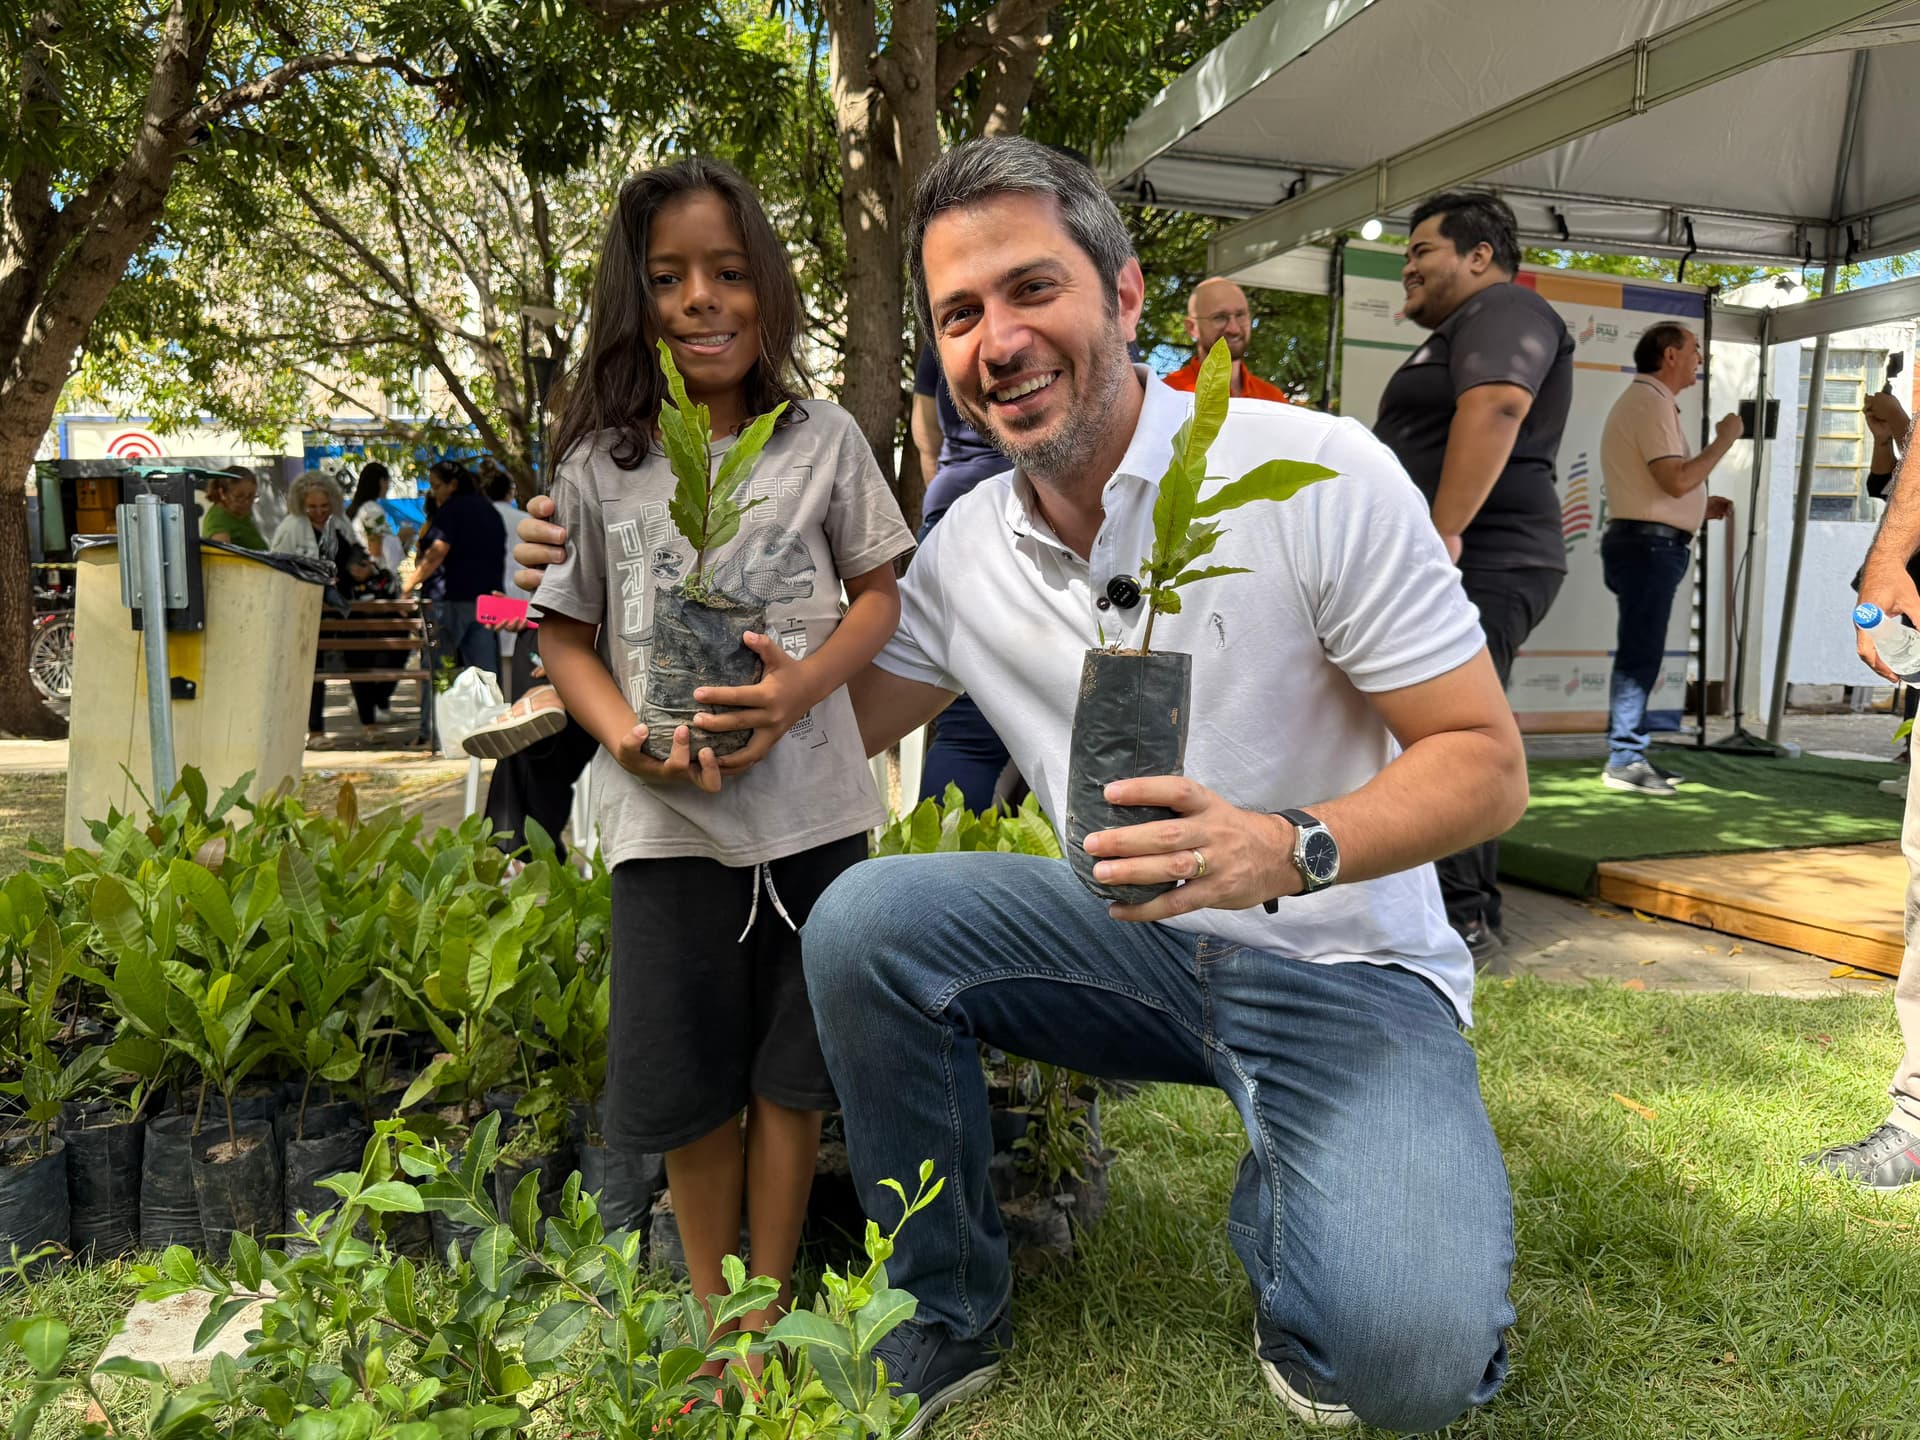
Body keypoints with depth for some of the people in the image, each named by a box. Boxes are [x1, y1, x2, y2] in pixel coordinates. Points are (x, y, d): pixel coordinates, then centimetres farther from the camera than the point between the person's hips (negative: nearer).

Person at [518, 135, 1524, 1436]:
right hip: (1134, 938, 4)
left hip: (1343, 962, -4)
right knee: (860, 922, -18)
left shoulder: (1316, 475, -17)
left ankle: (1291, 1227, 12)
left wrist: (1287, 848, -32)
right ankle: (948, 1319, 4)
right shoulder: (967, 549, -2)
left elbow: (1487, 763, -14)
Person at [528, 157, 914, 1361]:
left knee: (792, 1068, 10)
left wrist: (803, 685, -14)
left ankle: (770, 1301, 32)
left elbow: (882, 591, 5)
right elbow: (564, 632, 6)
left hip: (809, 806, 0)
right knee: (688, 1080, 8)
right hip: (667, 819, 0)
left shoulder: (822, 438, 1)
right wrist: (630, 737, -13)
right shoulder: (600, 464, 1)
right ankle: (710, 1303, 33)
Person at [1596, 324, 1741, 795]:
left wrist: (1701, 508, 17)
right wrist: (1724, 441, -8)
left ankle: (1631, 753, 18)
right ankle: (1624, 760, -7)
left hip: (1644, 543, 11)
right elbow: (1676, 479, -20)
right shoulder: (1651, 401, -10)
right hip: (1649, 544, -11)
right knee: (1640, 655, -10)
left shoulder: (1643, 400, 23)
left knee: (1641, 655, 13)